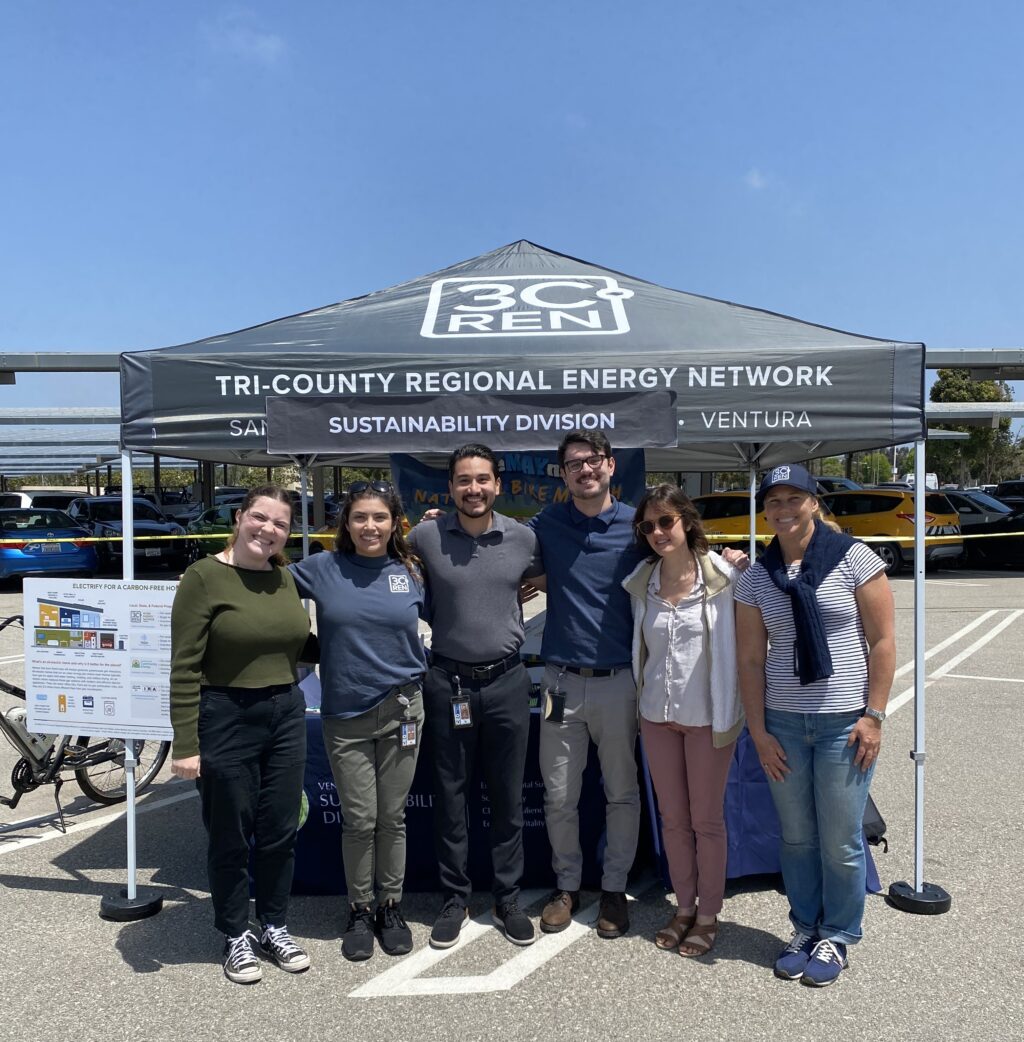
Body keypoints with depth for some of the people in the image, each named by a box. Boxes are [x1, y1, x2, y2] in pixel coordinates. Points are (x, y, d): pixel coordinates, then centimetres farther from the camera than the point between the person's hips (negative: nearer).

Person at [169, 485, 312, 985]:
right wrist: (185, 743, -16)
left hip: (286, 715, 5)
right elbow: (184, 667, -13)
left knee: (280, 831, 15)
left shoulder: (285, 578, 6)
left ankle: (274, 927, 35)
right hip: (226, 719, -5)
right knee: (231, 837, 11)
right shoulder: (204, 576, -11)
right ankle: (236, 937, 32)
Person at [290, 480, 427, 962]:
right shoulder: (321, 570, -3)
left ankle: (390, 907, 30)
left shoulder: (411, 572, 1)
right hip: (345, 714, -1)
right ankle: (359, 911, 27)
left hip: (400, 709, 1)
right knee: (358, 820, 6)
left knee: (392, 817, 11)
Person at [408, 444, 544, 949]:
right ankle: (455, 898, 27)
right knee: (450, 797, 10)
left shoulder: (522, 538, -2)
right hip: (448, 682, 0)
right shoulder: (425, 537, -5)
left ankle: (508, 900, 27)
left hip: (506, 681, 1)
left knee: (508, 797, 11)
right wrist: (441, 618, 6)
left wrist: (508, 602, 8)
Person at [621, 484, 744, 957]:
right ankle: (684, 906, 32)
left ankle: (708, 914, 26)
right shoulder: (642, 583, 1)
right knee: (672, 817, 14)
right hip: (657, 714, 4)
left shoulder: (723, 577, -11)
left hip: (707, 715, -4)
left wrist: (728, 716, -10)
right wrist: (644, 702, 9)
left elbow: (739, 643, -9)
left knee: (707, 819, 9)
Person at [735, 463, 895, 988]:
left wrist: (873, 715, -8)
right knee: (796, 837, 12)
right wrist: (758, 731, 0)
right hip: (783, 724, 3)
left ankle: (836, 938, 28)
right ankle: (805, 928, 33)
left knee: (840, 842, 6)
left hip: (844, 722, -2)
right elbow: (751, 659, 4)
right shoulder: (755, 579, 3)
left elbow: (882, 641, -4)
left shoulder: (854, 559, -5)